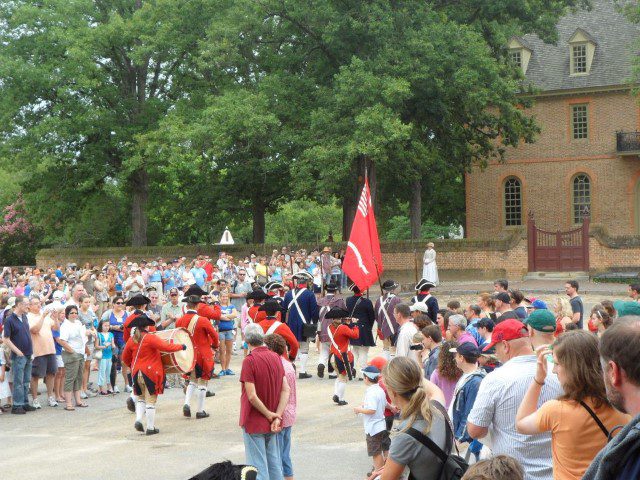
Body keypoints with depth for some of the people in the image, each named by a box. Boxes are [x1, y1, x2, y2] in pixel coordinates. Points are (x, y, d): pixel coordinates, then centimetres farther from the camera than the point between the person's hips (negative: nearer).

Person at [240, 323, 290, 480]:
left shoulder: (250, 360, -17)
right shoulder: (276, 358, 2)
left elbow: (252, 396, -22)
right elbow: (286, 390, -2)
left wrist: (269, 414, -10)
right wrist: (276, 416, -8)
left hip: (254, 423, -6)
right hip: (272, 424, 6)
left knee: (258, 467, 2)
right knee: (274, 463, 16)